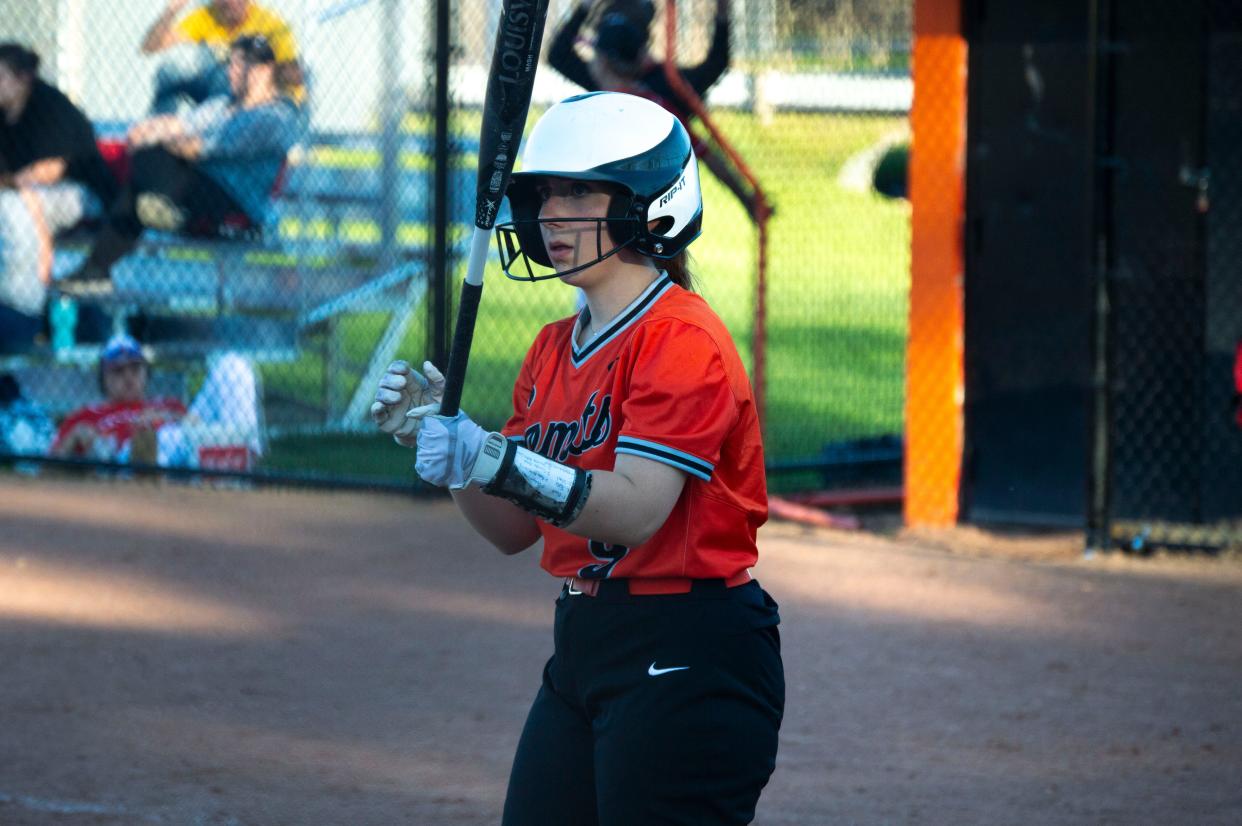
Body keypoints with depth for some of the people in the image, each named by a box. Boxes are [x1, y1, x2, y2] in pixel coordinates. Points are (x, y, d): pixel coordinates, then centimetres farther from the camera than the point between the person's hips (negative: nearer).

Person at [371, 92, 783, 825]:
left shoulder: (682, 339, -13)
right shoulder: (555, 350, 14)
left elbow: (636, 511, -24)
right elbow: (514, 531, 14)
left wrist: (496, 460, -31)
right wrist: (440, 433, -1)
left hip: (685, 661, -9)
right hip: (583, 650, 9)